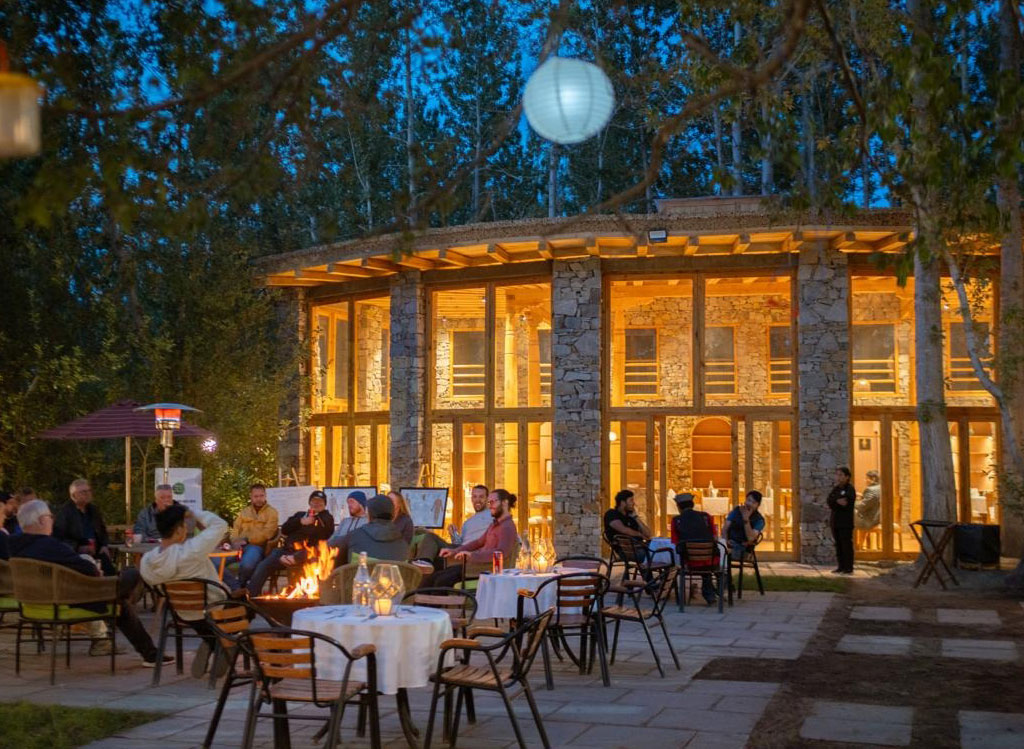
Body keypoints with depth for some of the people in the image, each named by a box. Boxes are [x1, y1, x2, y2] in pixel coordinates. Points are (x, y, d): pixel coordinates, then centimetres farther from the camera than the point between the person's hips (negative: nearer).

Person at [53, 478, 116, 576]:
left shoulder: (94, 510, 18)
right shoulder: (64, 512, 1)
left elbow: (103, 532, 28)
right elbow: (58, 538, -6)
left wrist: (105, 546, 7)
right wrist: (78, 548, -18)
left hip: (96, 552, 5)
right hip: (75, 553, -5)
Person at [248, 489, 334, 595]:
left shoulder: (327, 518, 18)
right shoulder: (300, 515, 32)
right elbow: (284, 529, 16)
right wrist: (300, 522, 2)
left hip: (307, 552, -5)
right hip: (287, 550, 5)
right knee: (263, 566, -17)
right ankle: (250, 594, -23)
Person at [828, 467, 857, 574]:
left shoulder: (850, 489, -4)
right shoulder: (835, 488, 14)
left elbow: (846, 503, -17)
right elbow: (828, 502, 1)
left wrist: (834, 503, -9)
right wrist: (838, 501, -14)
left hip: (846, 522, -6)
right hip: (835, 521, 6)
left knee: (846, 545, -6)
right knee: (838, 545, 7)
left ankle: (848, 568, -3)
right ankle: (841, 567, 12)